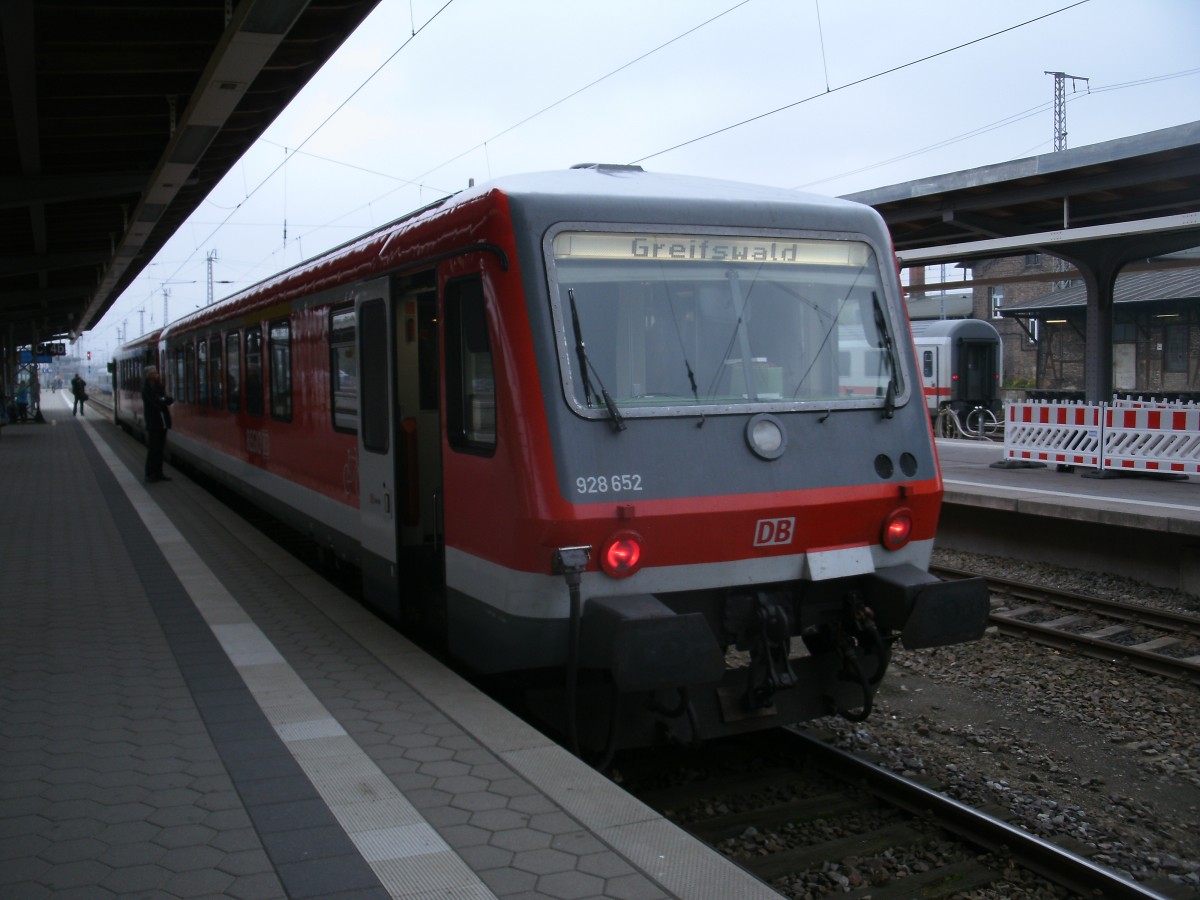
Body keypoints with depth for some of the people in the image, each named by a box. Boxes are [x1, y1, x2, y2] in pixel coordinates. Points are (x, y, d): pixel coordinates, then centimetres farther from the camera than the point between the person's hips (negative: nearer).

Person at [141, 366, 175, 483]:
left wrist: (165, 400, -18)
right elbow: (158, 403, -20)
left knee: (160, 449, 9)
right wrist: (170, 399, -8)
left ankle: (158, 473, 15)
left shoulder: (158, 387, 13)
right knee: (153, 450, -3)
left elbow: (163, 401, 1)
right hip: (153, 424, -7)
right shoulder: (147, 390, -10)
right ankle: (150, 475, 3)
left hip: (162, 423, 7)